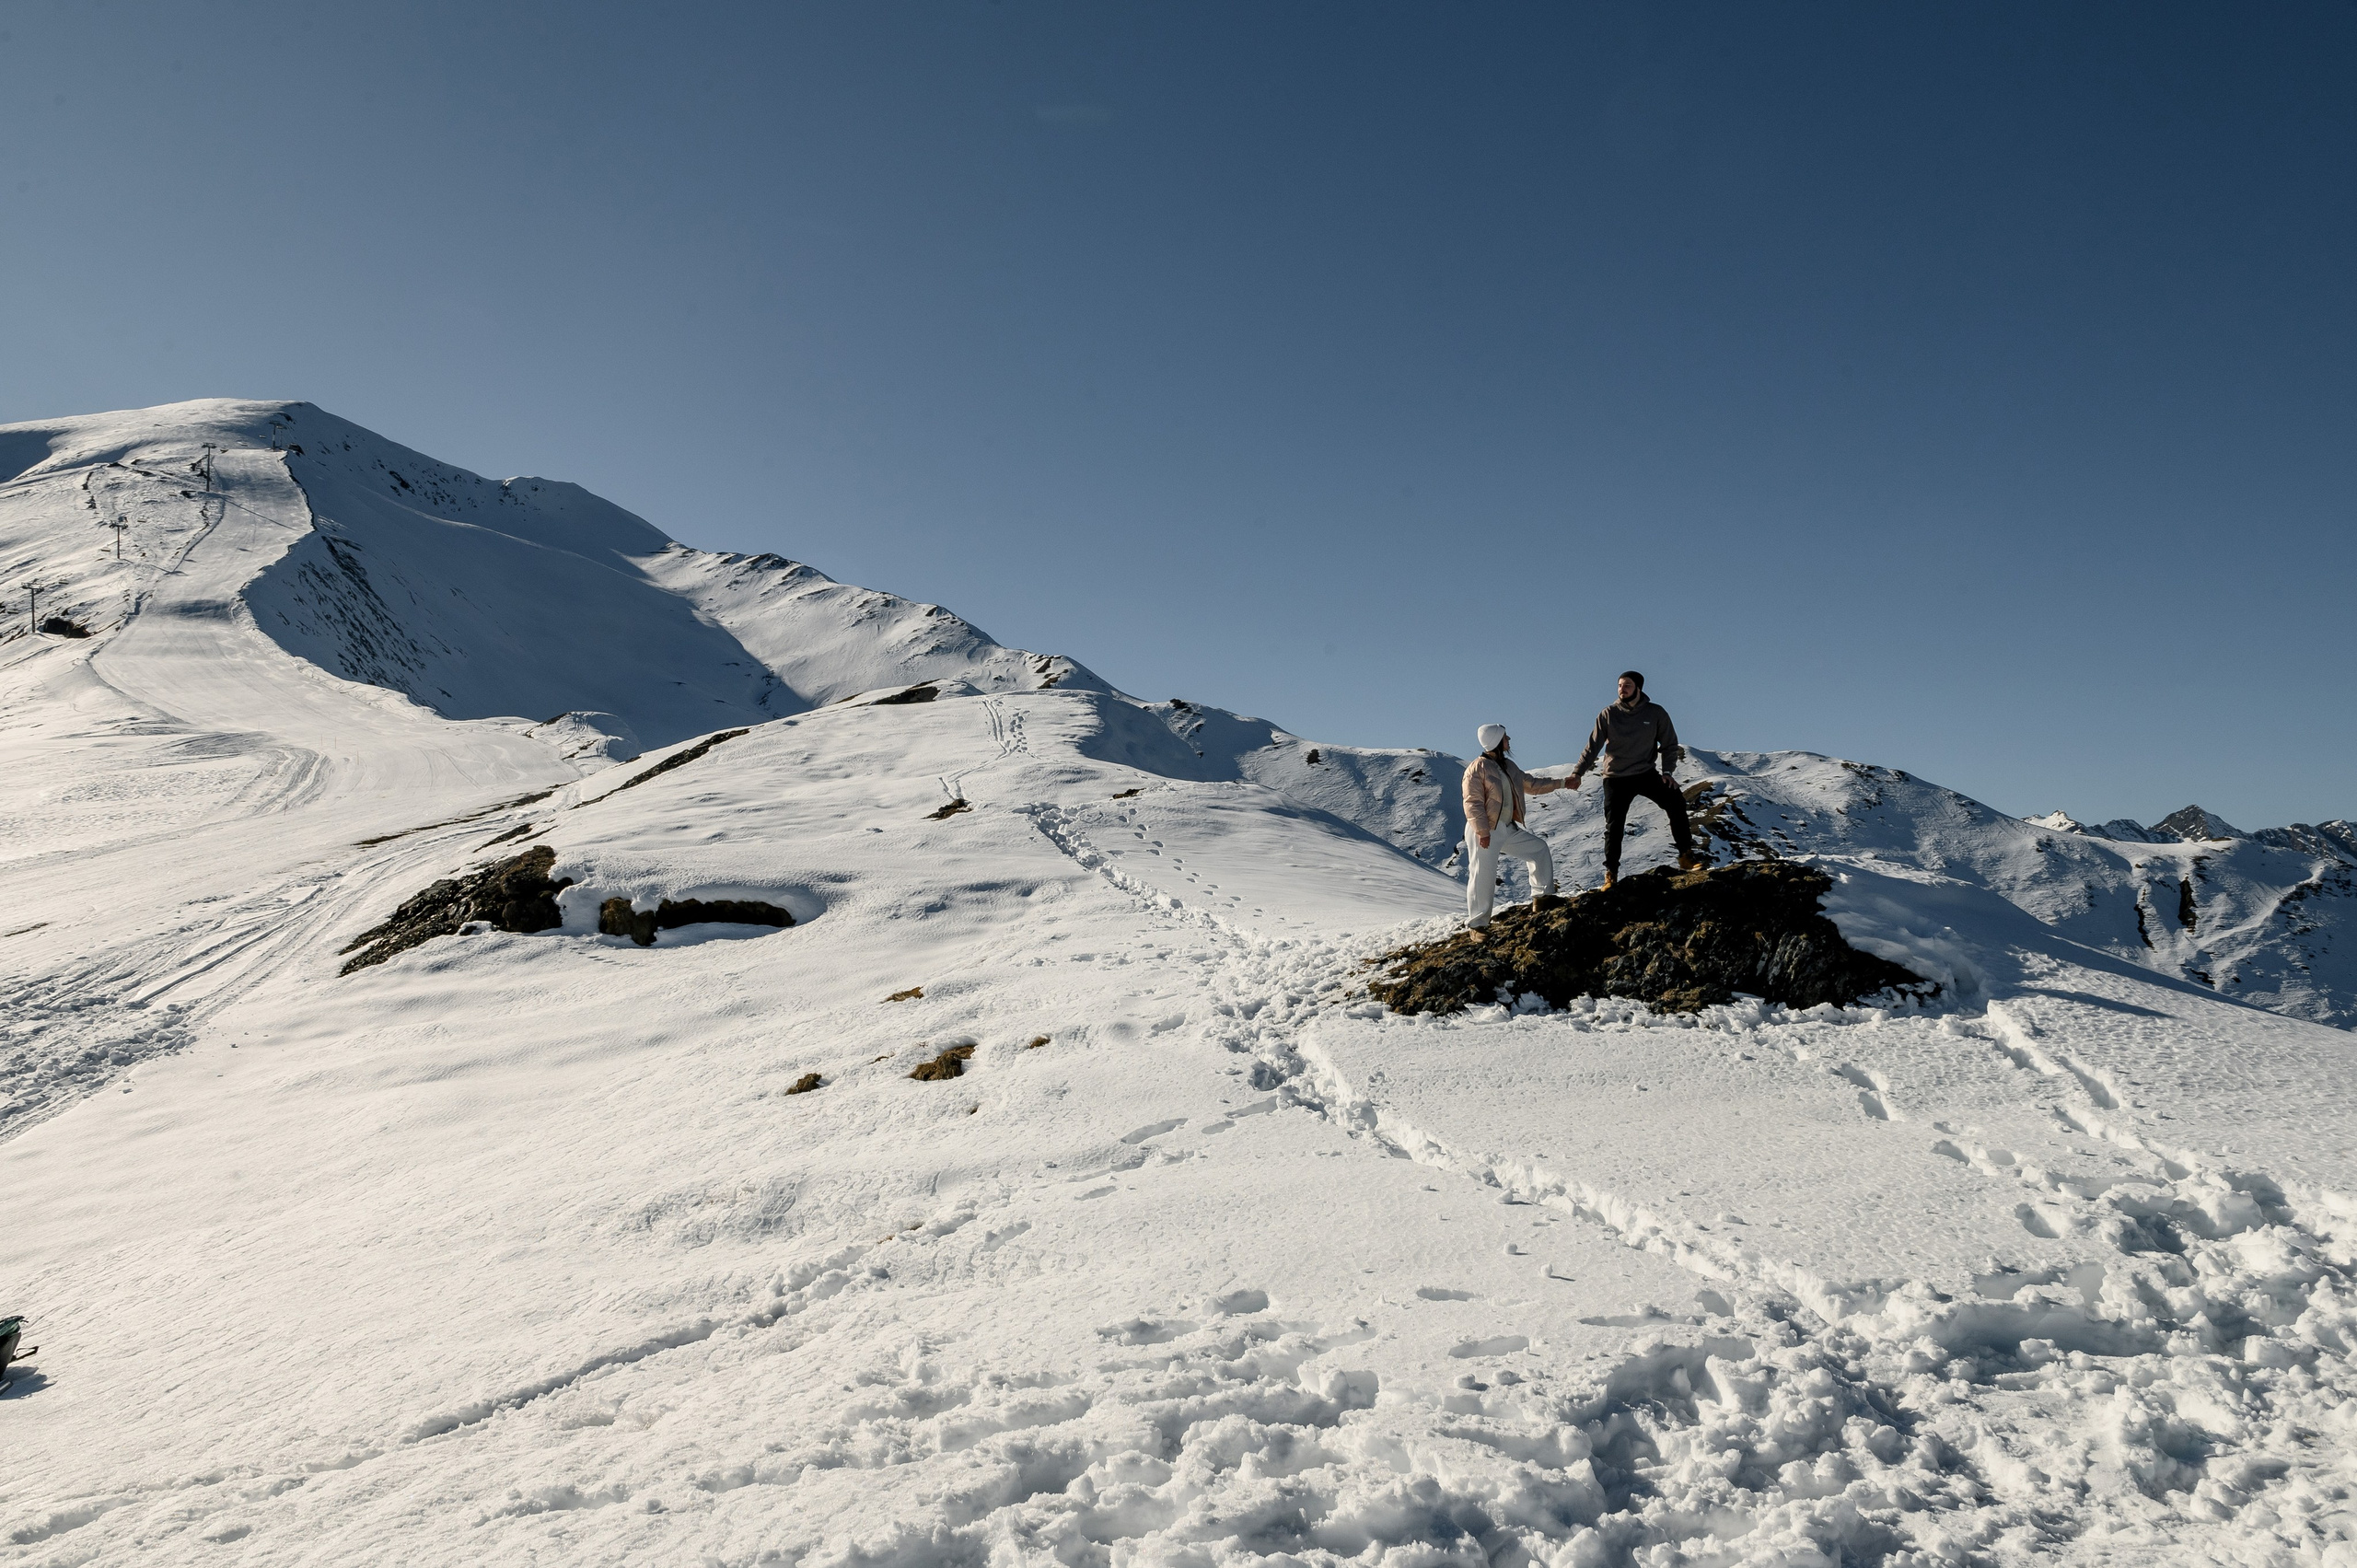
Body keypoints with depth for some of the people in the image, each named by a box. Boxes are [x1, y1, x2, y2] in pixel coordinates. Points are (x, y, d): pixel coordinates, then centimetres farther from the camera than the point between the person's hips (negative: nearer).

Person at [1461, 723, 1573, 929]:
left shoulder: (1508, 766, 13)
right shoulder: (1477, 768, -14)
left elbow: (1531, 785, 24)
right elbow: (1473, 803, -18)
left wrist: (1561, 783, 22)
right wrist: (1482, 831, -24)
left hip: (1508, 829, 9)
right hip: (1485, 833, -9)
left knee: (1539, 848, 14)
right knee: (1483, 876, -8)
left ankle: (1542, 895, 25)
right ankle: (1477, 924, 0)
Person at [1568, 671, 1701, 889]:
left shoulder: (1656, 713, -4)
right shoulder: (1608, 715, -6)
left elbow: (1670, 744, 3)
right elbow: (1592, 746, -5)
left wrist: (1668, 771, -10)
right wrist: (1578, 772, -15)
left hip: (1646, 773, 1)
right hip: (1616, 778, -1)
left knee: (1676, 803, -17)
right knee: (1614, 827, -4)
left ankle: (1685, 855, -6)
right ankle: (1611, 874, 8)